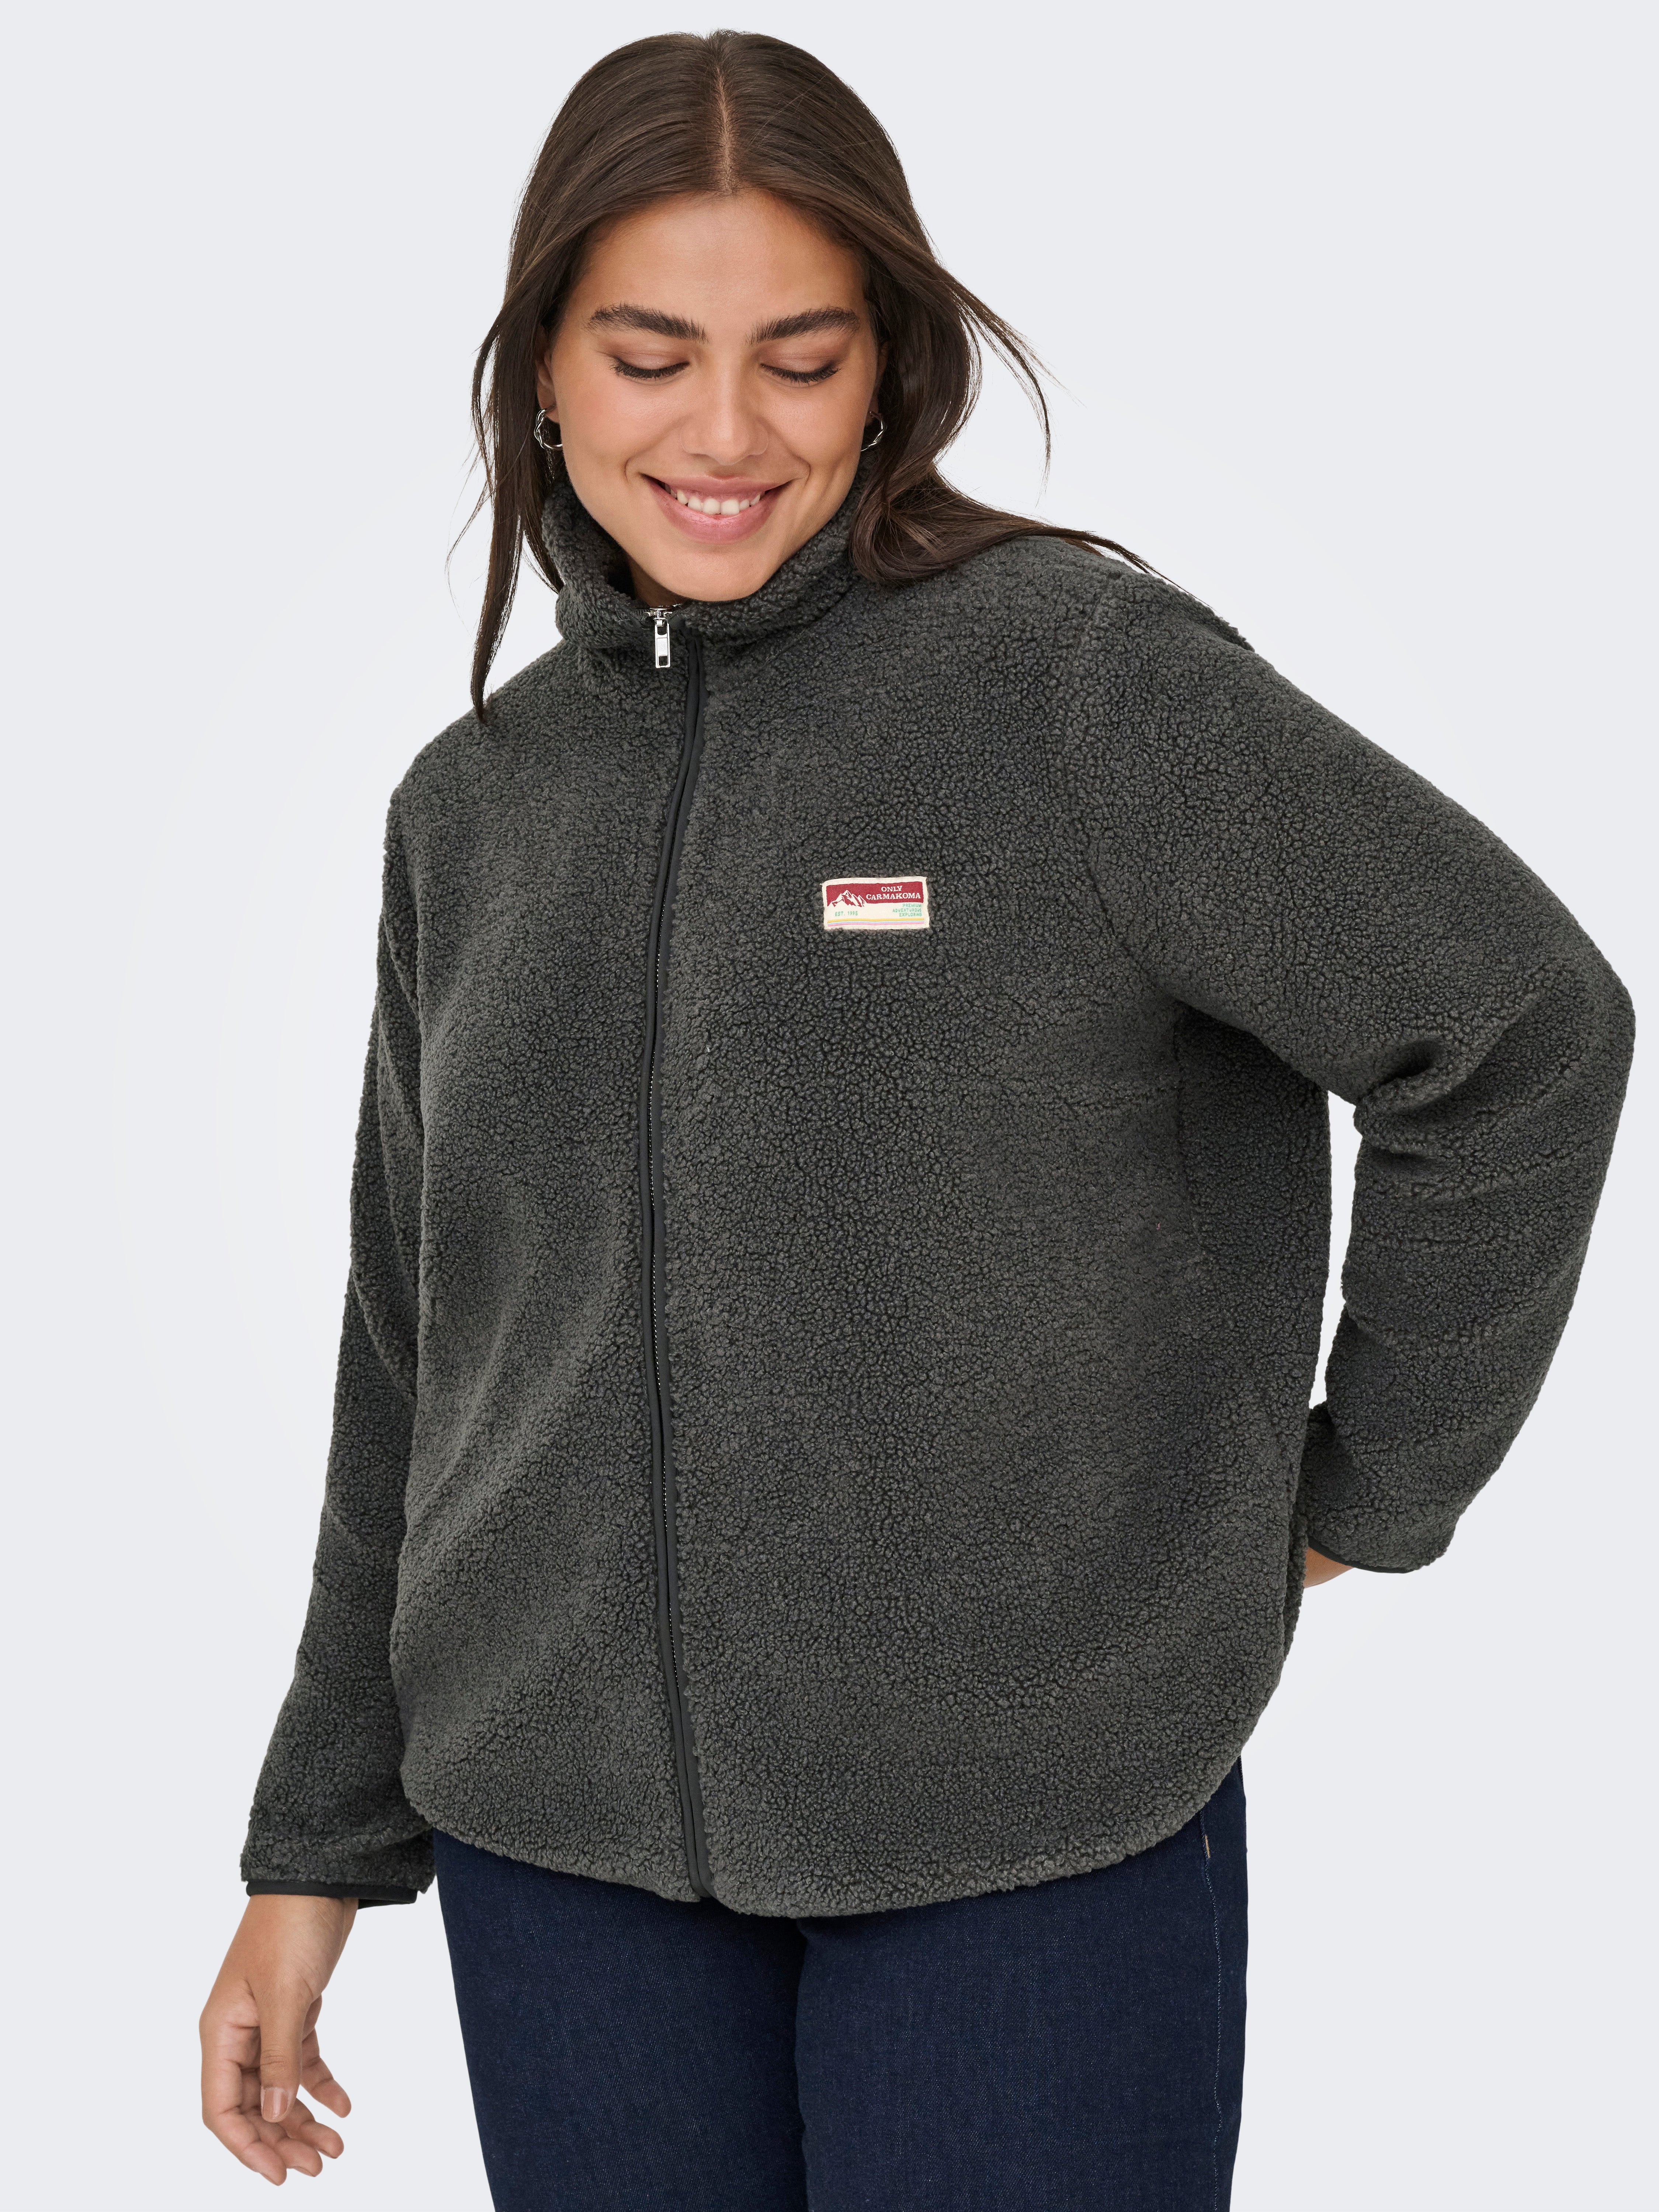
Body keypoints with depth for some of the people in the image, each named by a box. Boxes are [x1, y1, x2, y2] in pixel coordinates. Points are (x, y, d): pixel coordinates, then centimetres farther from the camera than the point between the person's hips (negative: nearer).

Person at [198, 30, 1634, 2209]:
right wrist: (318, 1850, 14)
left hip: (1035, 1835, -4)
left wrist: (1364, 1495, -3)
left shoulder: (1088, 677, -10)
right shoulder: (476, 807, 7)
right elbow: (416, 1370, 12)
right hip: (559, 1850, 4)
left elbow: (1523, 1032, -9)